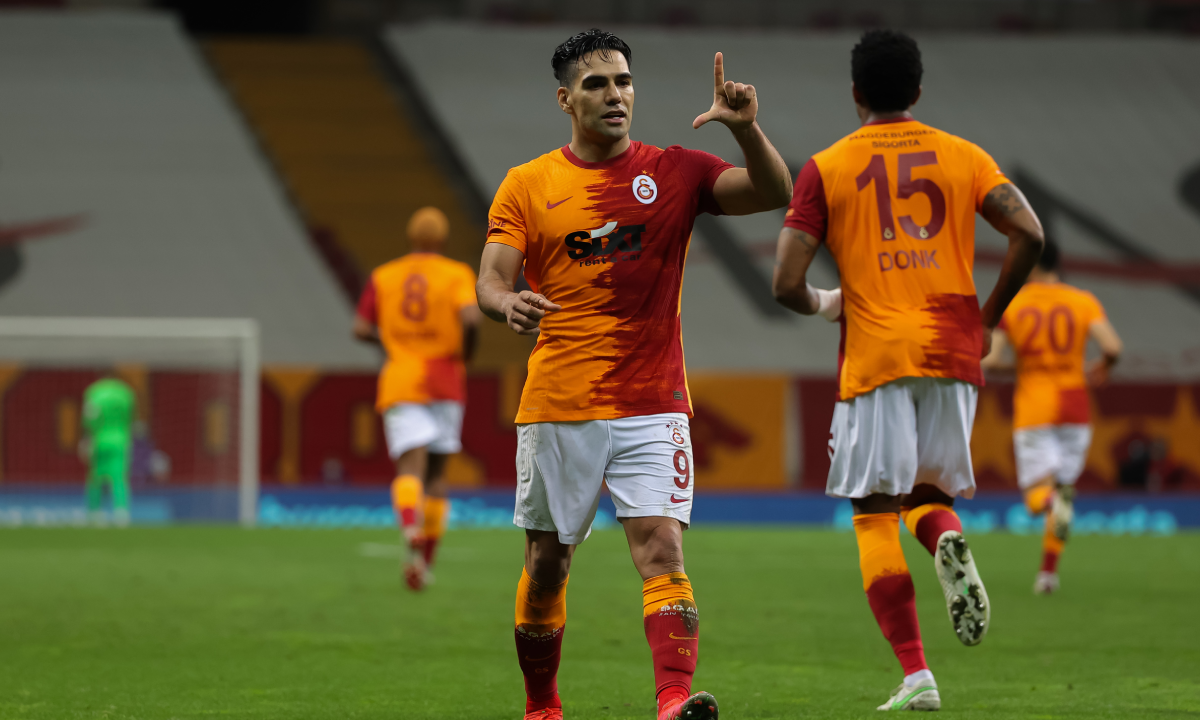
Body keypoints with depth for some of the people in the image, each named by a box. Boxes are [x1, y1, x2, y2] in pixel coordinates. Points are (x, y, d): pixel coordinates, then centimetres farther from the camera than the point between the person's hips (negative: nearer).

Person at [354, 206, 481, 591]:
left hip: (399, 382, 0)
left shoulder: (382, 277, 7)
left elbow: (361, 329, 3)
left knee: (411, 467, -13)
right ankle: (427, 560, 17)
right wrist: (466, 353, 0)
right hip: (444, 381, 0)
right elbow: (470, 316, -18)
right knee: (436, 471, 14)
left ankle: (413, 535, -43)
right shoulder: (457, 275, -1)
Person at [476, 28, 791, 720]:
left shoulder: (675, 171, 5)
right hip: (557, 408, 1)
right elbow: (491, 279, -2)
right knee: (548, 564, 9)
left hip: (652, 407, -1)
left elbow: (776, 193, -5)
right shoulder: (528, 185, 5)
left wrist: (748, 130, -24)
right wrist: (507, 303, -26)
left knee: (662, 549, -17)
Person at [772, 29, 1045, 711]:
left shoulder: (826, 169, 4)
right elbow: (1029, 233, -3)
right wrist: (989, 315, 10)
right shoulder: (963, 156, 10)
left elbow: (786, 282, -4)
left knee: (876, 515, 2)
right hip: (954, 350, 3)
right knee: (929, 491, 19)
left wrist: (823, 304, 19)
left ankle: (917, 675, -11)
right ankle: (949, 540, -18)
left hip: (874, 355, -3)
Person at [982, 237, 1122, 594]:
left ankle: (1051, 501, -41)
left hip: (1032, 410, -1)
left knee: (1037, 494, -4)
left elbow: (992, 360, -7)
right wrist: (1100, 368, 10)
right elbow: (1112, 347, -13)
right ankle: (1049, 570, 11)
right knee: (1063, 488, 15)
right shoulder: (1083, 302, 1)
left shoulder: (1010, 305, 1)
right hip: (1074, 407, 1)